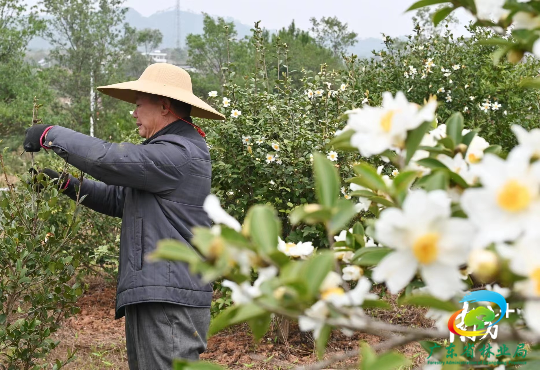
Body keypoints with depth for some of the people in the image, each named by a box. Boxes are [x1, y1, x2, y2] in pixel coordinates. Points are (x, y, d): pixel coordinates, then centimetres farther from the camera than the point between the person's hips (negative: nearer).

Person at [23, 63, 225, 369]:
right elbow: (120, 198, 23)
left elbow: (108, 159, -21)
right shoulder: (170, 151, 21)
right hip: (151, 298, 11)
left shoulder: (181, 154, -14)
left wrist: (51, 135, -8)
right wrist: (65, 182, 13)